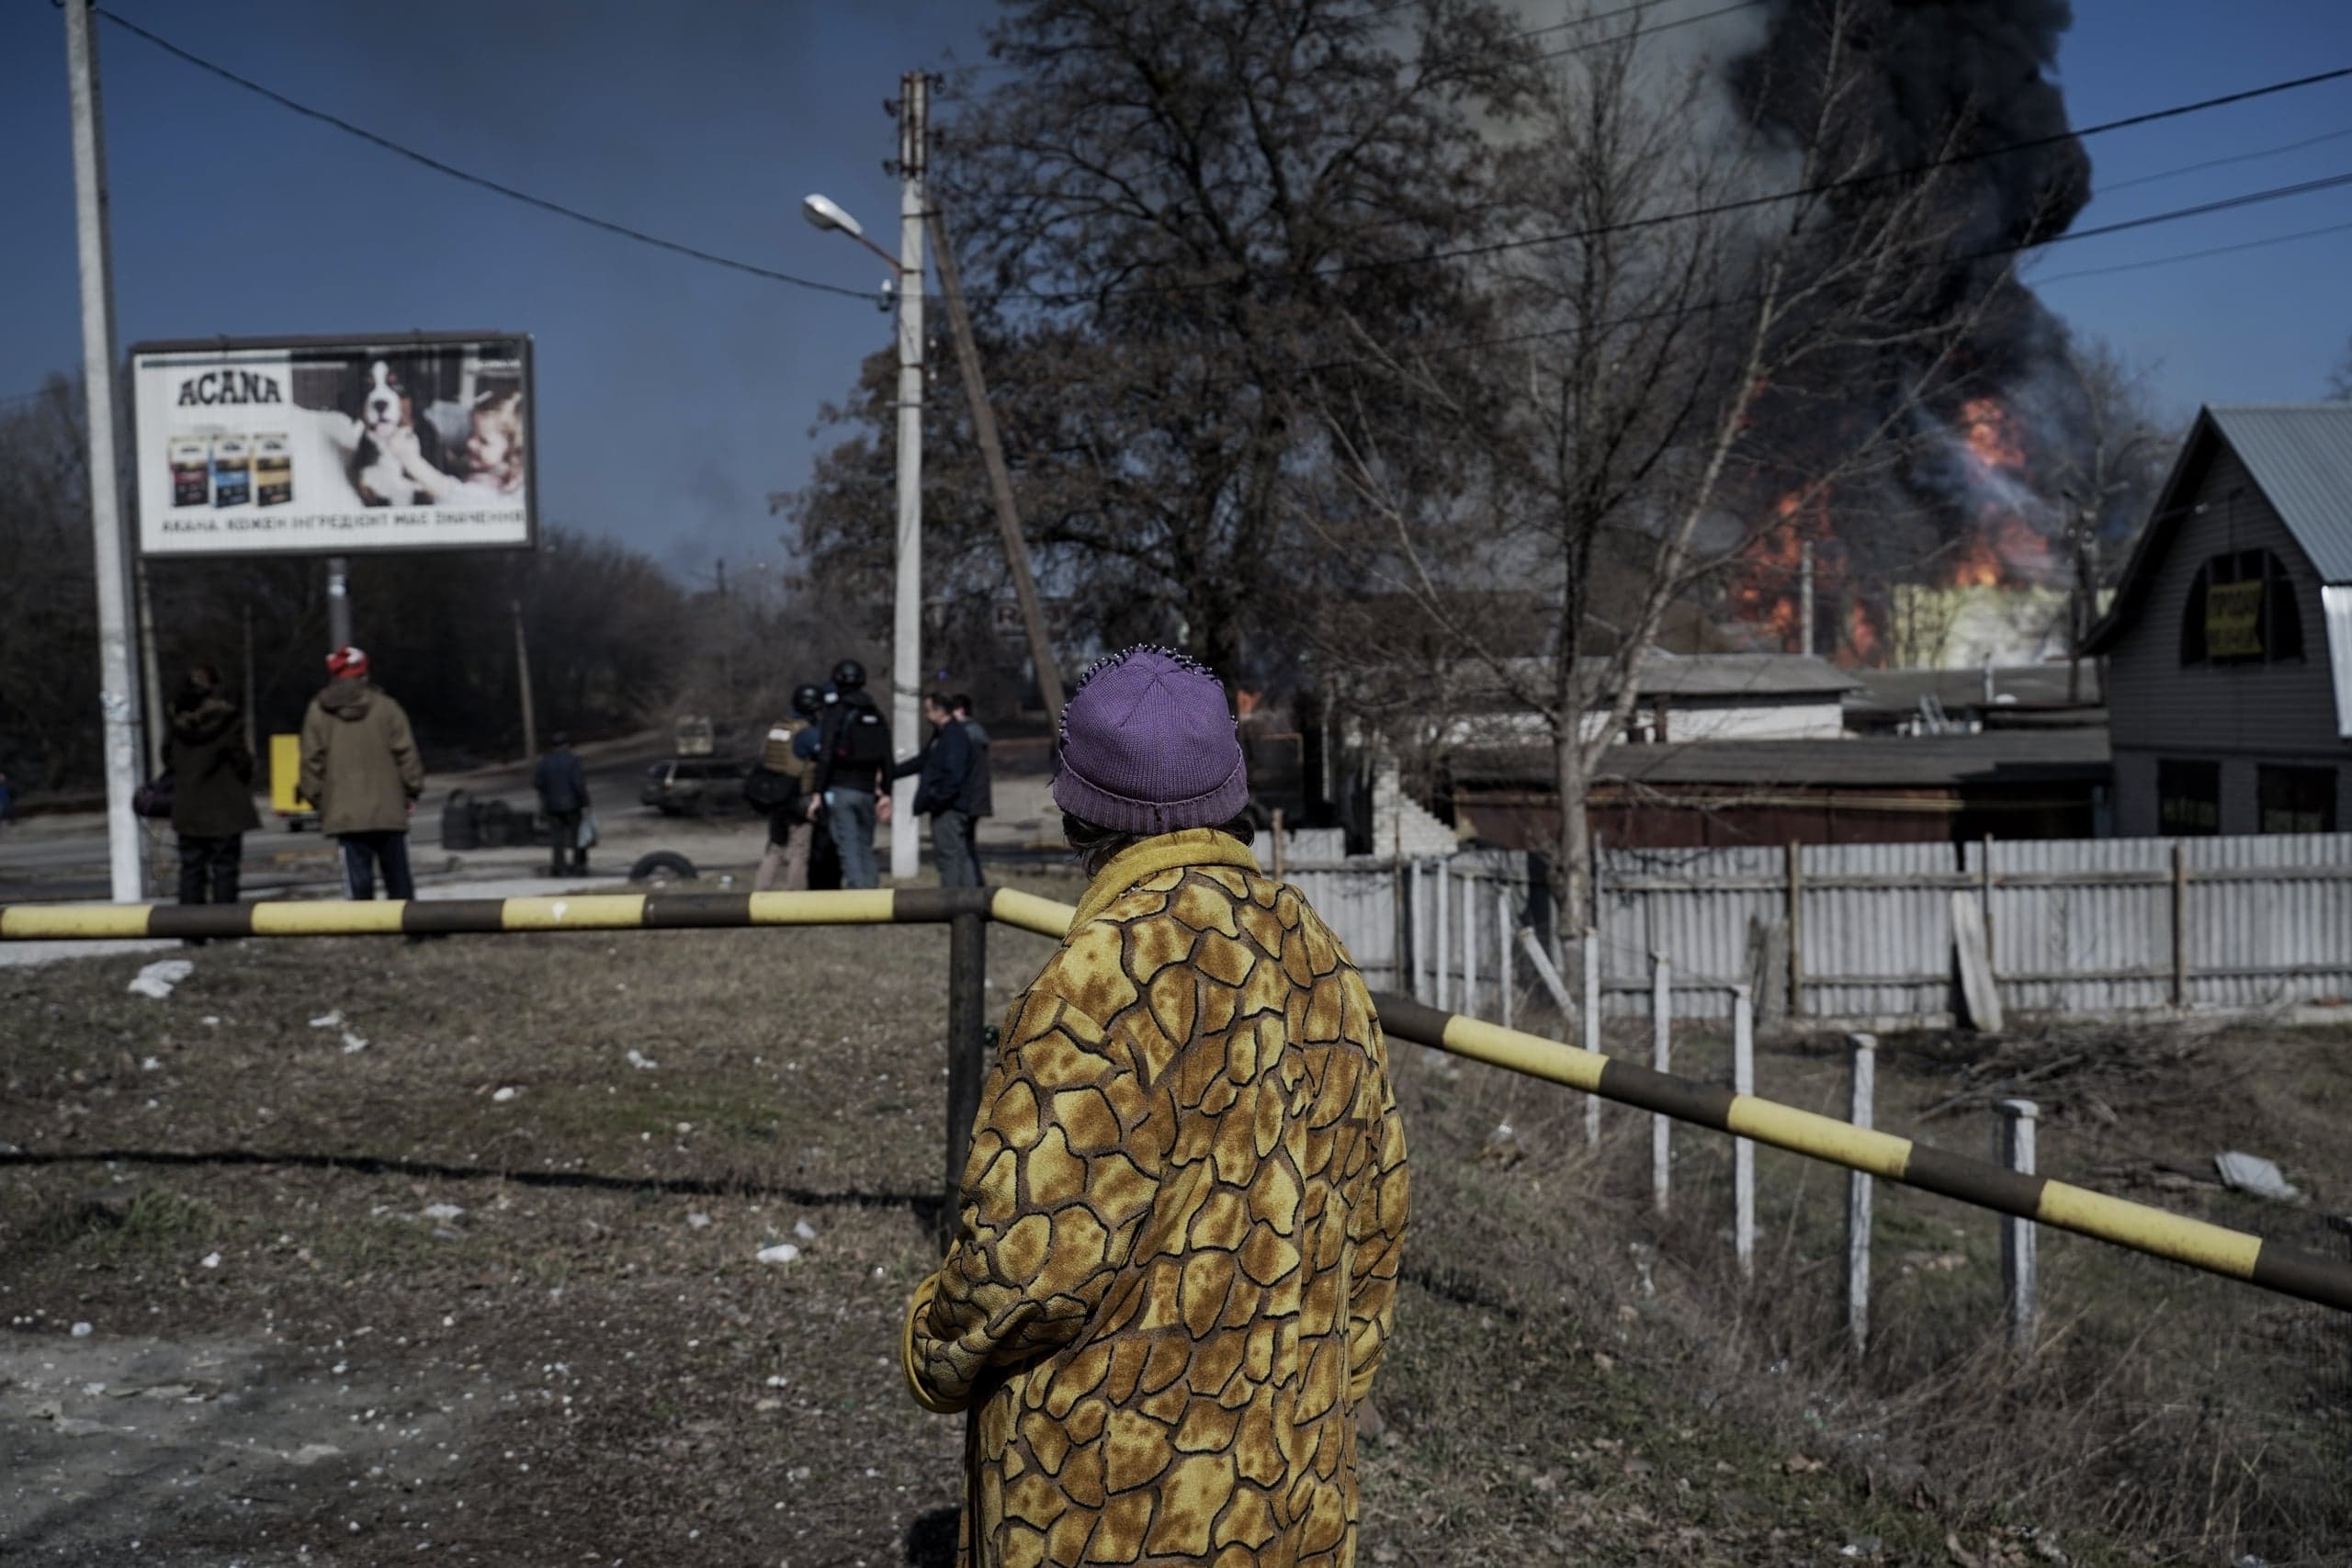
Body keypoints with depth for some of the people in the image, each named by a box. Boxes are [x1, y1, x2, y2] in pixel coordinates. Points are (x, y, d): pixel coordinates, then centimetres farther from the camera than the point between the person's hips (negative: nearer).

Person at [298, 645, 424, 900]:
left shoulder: (319, 710, 3)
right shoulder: (385, 705, 0)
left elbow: (312, 760, 3)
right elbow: (406, 753, -1)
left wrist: (314, 797, 12)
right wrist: (412, 791, 8)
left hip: (344, 811, 0)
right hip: (387, 809, 0)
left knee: (358, 875, -1)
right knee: (397, 873, 8)